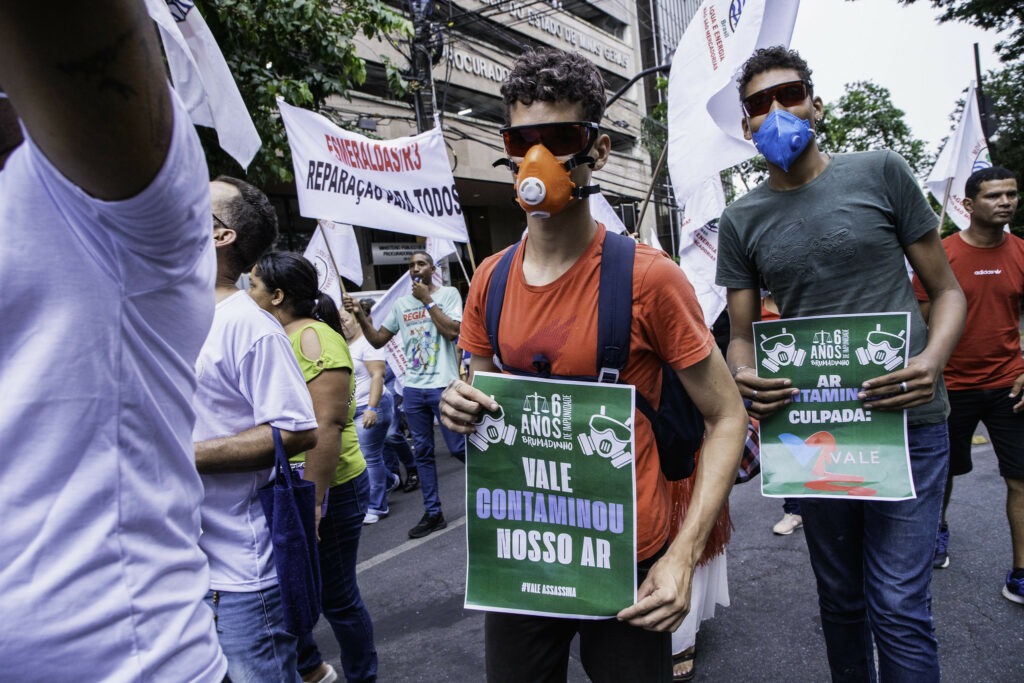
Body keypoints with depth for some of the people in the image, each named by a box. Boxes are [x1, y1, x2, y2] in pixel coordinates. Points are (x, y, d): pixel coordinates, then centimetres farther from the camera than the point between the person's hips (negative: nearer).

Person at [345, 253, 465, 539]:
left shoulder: (448, 294, 0)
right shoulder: (401, 304, 13)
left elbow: (452, 332, -15)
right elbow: (377, 340, 15)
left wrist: (427, 300, -11)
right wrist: (361, 317, -1)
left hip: (443, 386, -5)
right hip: (413, 388, 5)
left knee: (459, 447, -2)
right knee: (422, 452, 9)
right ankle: (433, 514, 20)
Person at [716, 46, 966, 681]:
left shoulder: (881, 172, 0)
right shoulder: (742, 220, 5)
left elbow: (947, 289, 3)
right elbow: (742, 333, 6)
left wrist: (932, 360, -18)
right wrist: (745, 378, -17)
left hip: (904, 419, -2)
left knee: (898, 608, -3)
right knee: (841, 599, 17)